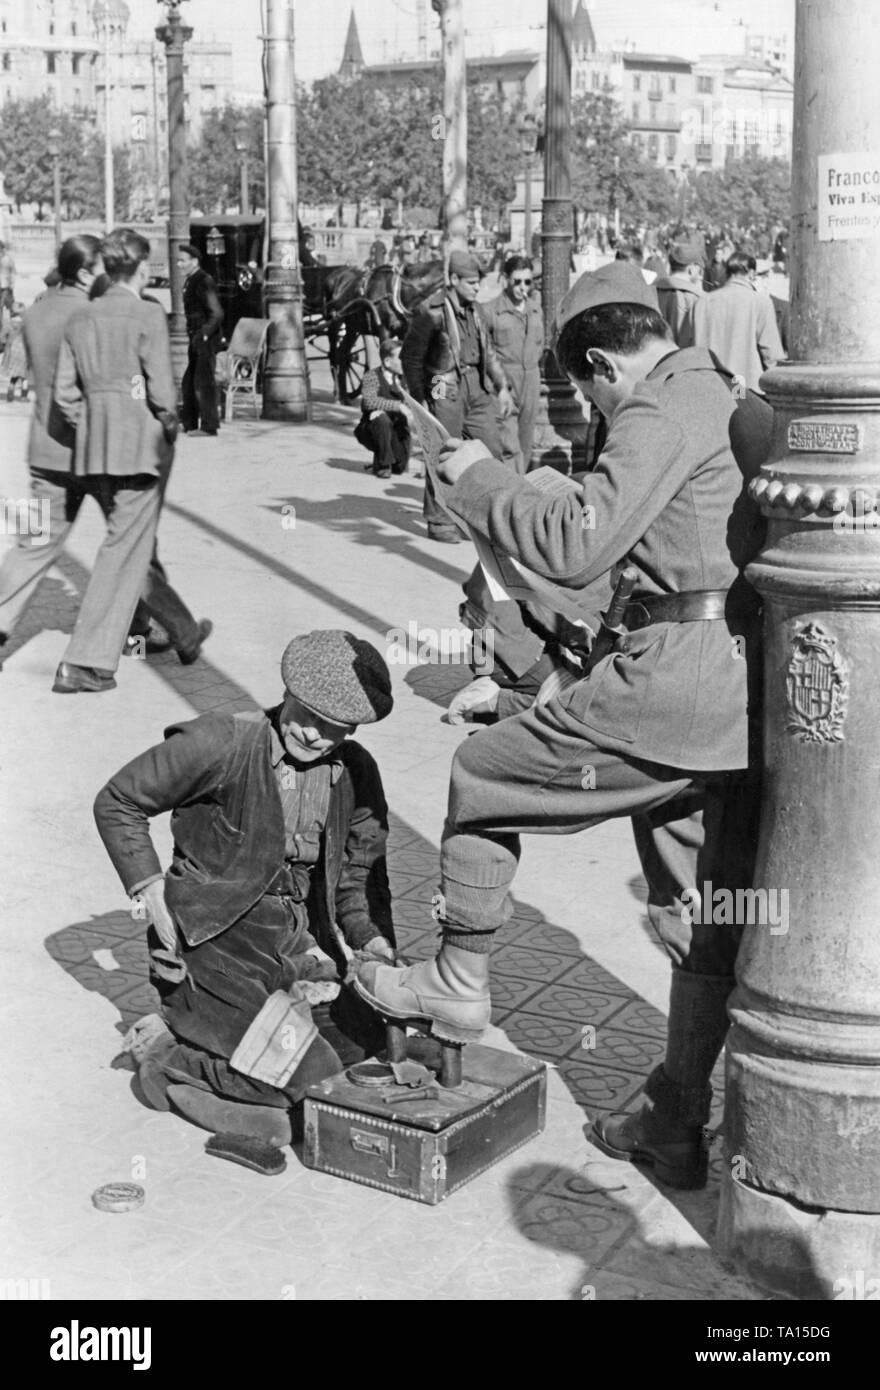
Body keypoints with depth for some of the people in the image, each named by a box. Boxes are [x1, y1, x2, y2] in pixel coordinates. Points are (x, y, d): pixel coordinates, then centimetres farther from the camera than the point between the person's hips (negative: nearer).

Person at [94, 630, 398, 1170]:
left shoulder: (357, 774, 2)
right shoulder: (219, 744, -14)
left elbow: (360, 877, 12)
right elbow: (117, 804, -4)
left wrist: (372, 939, -6)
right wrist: (153, 893, -11)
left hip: (298, 940, 7)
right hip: (212, 938, -7)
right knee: (310, 1075, -21)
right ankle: (167, 1056, 3)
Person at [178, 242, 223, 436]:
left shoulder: (203, 282, -15)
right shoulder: (189, 281, 14)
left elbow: (217, 313, -21)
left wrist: (204, 335, -21)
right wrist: (194, 335, 15)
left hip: (206, 338, -10)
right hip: (196, 338, 10)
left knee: (203, 382, -7)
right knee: (189, 382, 14)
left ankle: (209, 425, -3)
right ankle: (188, 422, 23)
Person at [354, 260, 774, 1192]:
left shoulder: (664, 407, -9)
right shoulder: (731, 400, 21)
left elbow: (576, 547, -18)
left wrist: (479, 479, -5)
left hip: (681, 670, -10)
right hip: (743, 690, 10)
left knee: (486, 775, 6)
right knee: (705, 923, 15)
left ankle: (457, 984, 17)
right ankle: (680, 1128, 25)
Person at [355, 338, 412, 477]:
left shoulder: (401, 377, 1)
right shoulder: (372, 376, -15)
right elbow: (369, 401, -34)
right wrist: (398, 406, -38)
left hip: (395, 431, 4)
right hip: (371, 432, -4)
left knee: (400, 467, -14)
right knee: (381, 418, -37)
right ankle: (382, 464, -17)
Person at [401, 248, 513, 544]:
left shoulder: (473, 310, 12)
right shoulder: (432, 311, -10)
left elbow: (488, 352, 21)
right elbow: (410, 356, -6)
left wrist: (502, 386, 15)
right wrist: (419, 398, -8)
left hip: (477, 387, 7)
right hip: (446, 390, -7)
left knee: (491, 449, 1)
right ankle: (438, 521, 9)